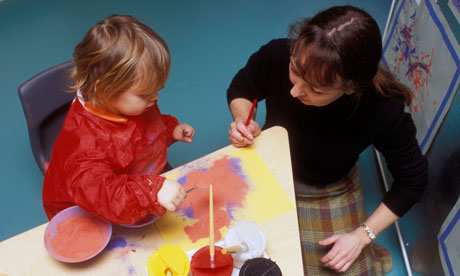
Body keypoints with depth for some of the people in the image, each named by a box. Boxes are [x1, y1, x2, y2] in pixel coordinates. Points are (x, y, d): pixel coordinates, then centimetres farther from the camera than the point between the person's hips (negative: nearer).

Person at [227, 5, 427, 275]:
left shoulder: (384, 112, -32)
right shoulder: (275, 57, -29)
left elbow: (412, 180, -14)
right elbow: (240, 90, -4)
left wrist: (362, 235, -14)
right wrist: (243, 121, -25)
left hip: (330, 196, -1)